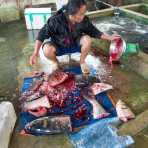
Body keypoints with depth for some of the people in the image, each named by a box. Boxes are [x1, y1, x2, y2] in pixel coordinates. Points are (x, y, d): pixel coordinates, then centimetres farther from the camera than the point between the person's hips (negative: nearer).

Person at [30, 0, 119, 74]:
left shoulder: (84, 20, -20)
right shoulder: (56, 20, -30)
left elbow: (94, 31, -2)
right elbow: (42, 35, -23)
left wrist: (109, 37, -7)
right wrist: (35, 53, -28)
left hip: (74, 44, 2)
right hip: (58, 46, -2)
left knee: (87, 39, -29)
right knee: (47, 50, -35)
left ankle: (82, 61, 1)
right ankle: (55, 62, 3)